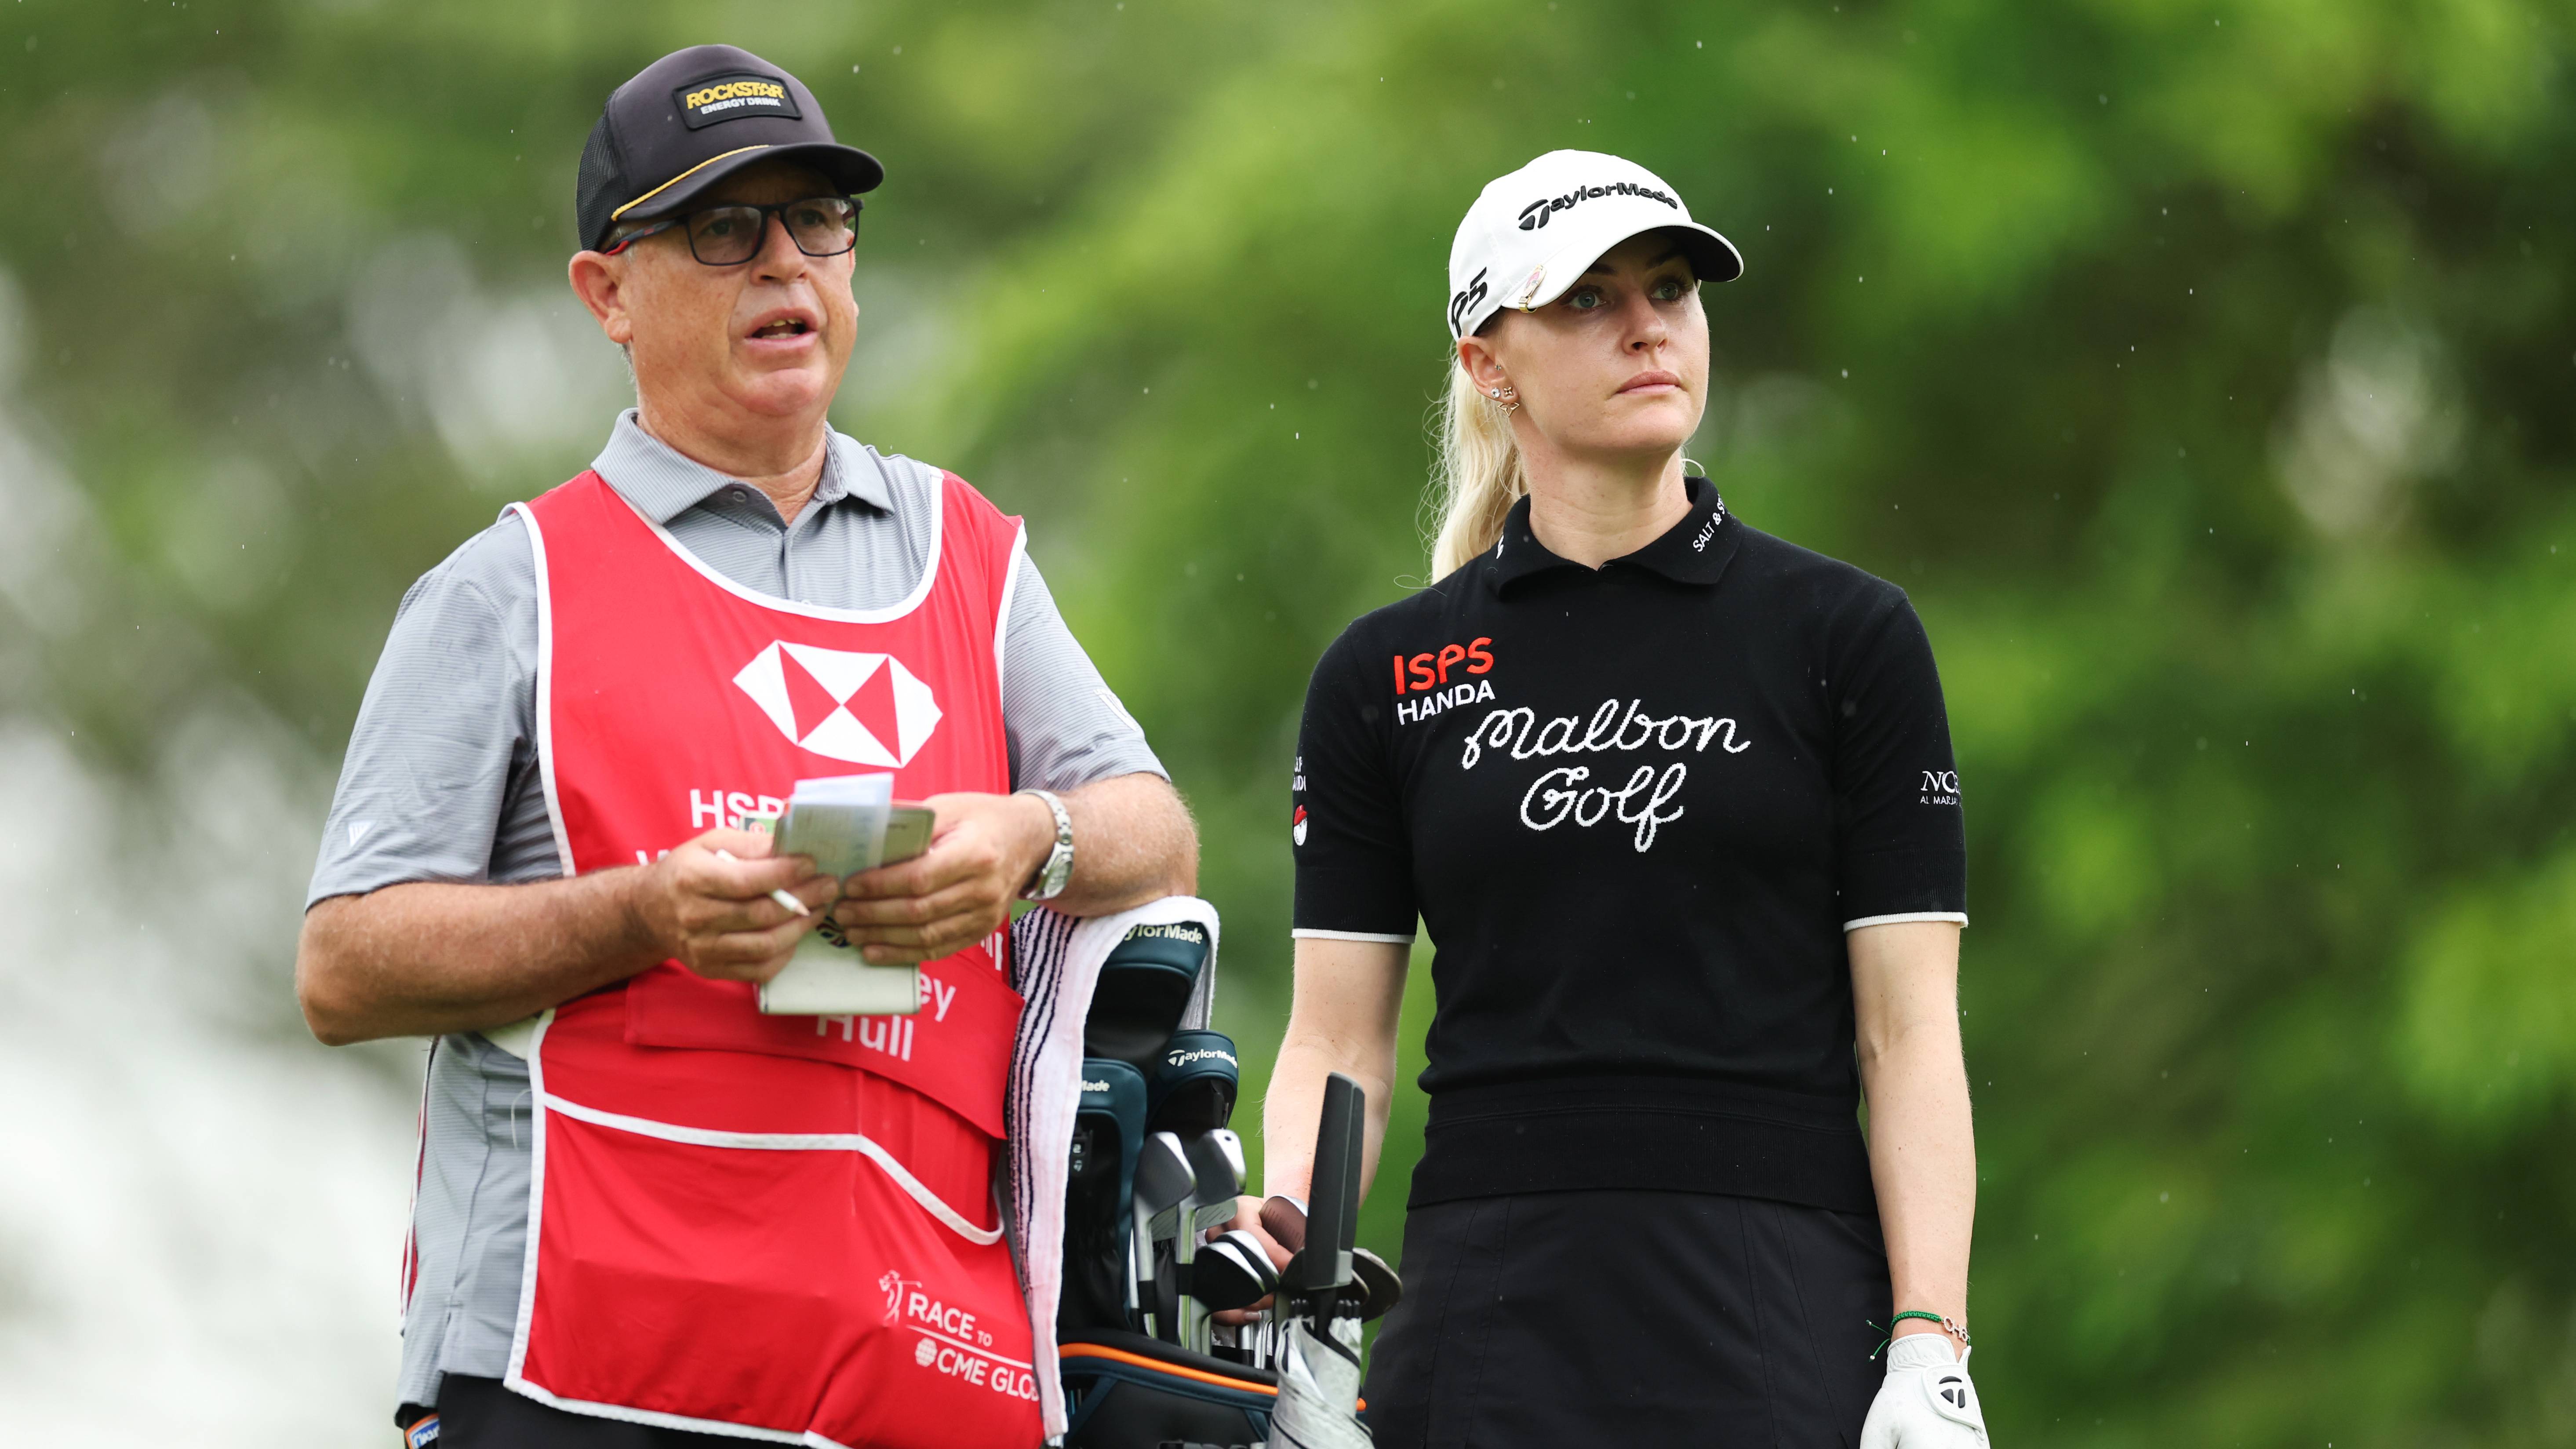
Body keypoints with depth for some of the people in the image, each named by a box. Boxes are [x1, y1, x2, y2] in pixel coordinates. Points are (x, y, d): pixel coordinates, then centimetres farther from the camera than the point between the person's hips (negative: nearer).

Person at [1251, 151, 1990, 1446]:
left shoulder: (1845, 636, 5)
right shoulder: (1384, 679, 10)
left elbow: (1911, 1033, 1)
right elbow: (1337, 1044, 9)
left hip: (1774, 1321, -2)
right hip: (1483, 1321, 2)